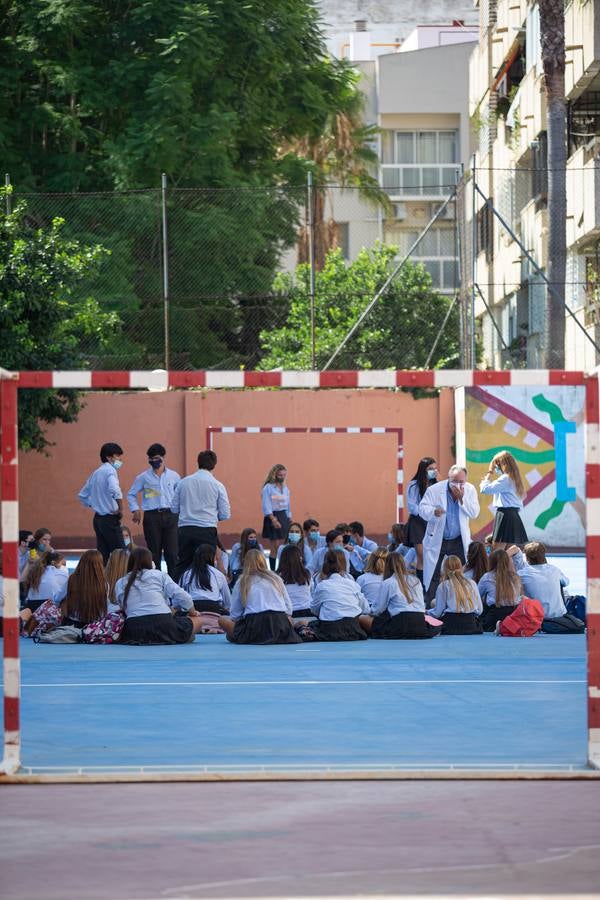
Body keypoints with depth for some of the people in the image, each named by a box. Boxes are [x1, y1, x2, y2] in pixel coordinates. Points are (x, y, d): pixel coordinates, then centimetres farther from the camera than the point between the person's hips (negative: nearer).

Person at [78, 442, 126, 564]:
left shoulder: (96, 473, 14)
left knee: (103, 555, 8)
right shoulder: (110, 471, -12)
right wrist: (120, 509, -19)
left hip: (98, 518, 8)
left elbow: (83, 495, 23)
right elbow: (114, 490, -32)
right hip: (110, 519, -8)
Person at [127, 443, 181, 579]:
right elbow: (131, 494, 15)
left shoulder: (174, 476, 8)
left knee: (172, 552, -4)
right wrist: (135, 509, 3)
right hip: (152, 516, 0)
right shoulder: (143, 477, 6)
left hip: (170, 515, 0)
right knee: (154, 553, 3)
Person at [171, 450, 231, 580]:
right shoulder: (217, 486, -1)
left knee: (182, 565, 9)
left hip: (184, 529, 2)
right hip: (207, 530, -2)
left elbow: (174, 508, 9)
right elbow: (225, 514, 1)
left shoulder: (183, 482, 5)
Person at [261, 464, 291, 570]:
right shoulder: (268, 488, -6)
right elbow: (267, 507, -12)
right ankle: (273, 571, -3)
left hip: (284, 517, 6)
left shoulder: (285, 488, 13)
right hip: (272, 518, -6)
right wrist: (273, 520, -21)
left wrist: (290, 520, 14)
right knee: (275, 548, -7)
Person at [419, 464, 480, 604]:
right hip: (436, 540, -2)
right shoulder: (434, 490, -11)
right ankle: (428, 605, 2)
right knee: (432, 577, -2)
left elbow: (474, 513, -9)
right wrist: (434, 512, -35)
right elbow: (422, 509, -13)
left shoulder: (470, 490, -4)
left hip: (459, 541, 2)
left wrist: (462, 498, -22)